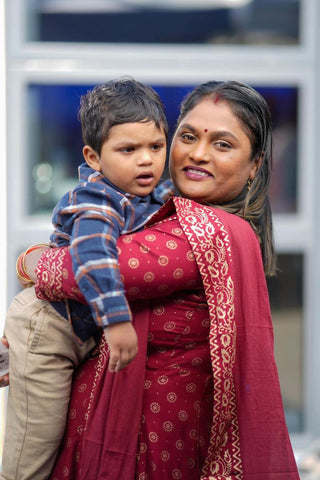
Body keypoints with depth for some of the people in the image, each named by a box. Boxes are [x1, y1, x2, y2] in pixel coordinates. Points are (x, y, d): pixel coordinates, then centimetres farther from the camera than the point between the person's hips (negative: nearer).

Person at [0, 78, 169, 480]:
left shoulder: (149, 202, 2)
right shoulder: (97, 198, -26)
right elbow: (91, 255, -42)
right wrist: (116, 319, -47)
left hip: (76, 331, 9)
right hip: (46, 331, -9)